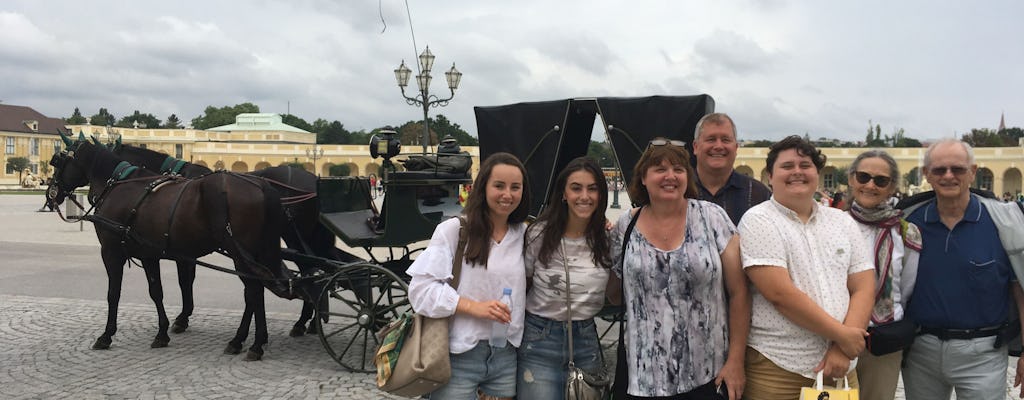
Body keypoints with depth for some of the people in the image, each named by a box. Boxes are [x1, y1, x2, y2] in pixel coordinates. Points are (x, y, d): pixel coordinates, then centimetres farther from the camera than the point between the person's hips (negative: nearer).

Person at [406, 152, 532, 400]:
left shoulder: (525, 235, 8)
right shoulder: (453, 230, -8)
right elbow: (421, 288, -10)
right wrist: (474, 307, -17)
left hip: (507, 357, 4)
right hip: (459, 355, -4)